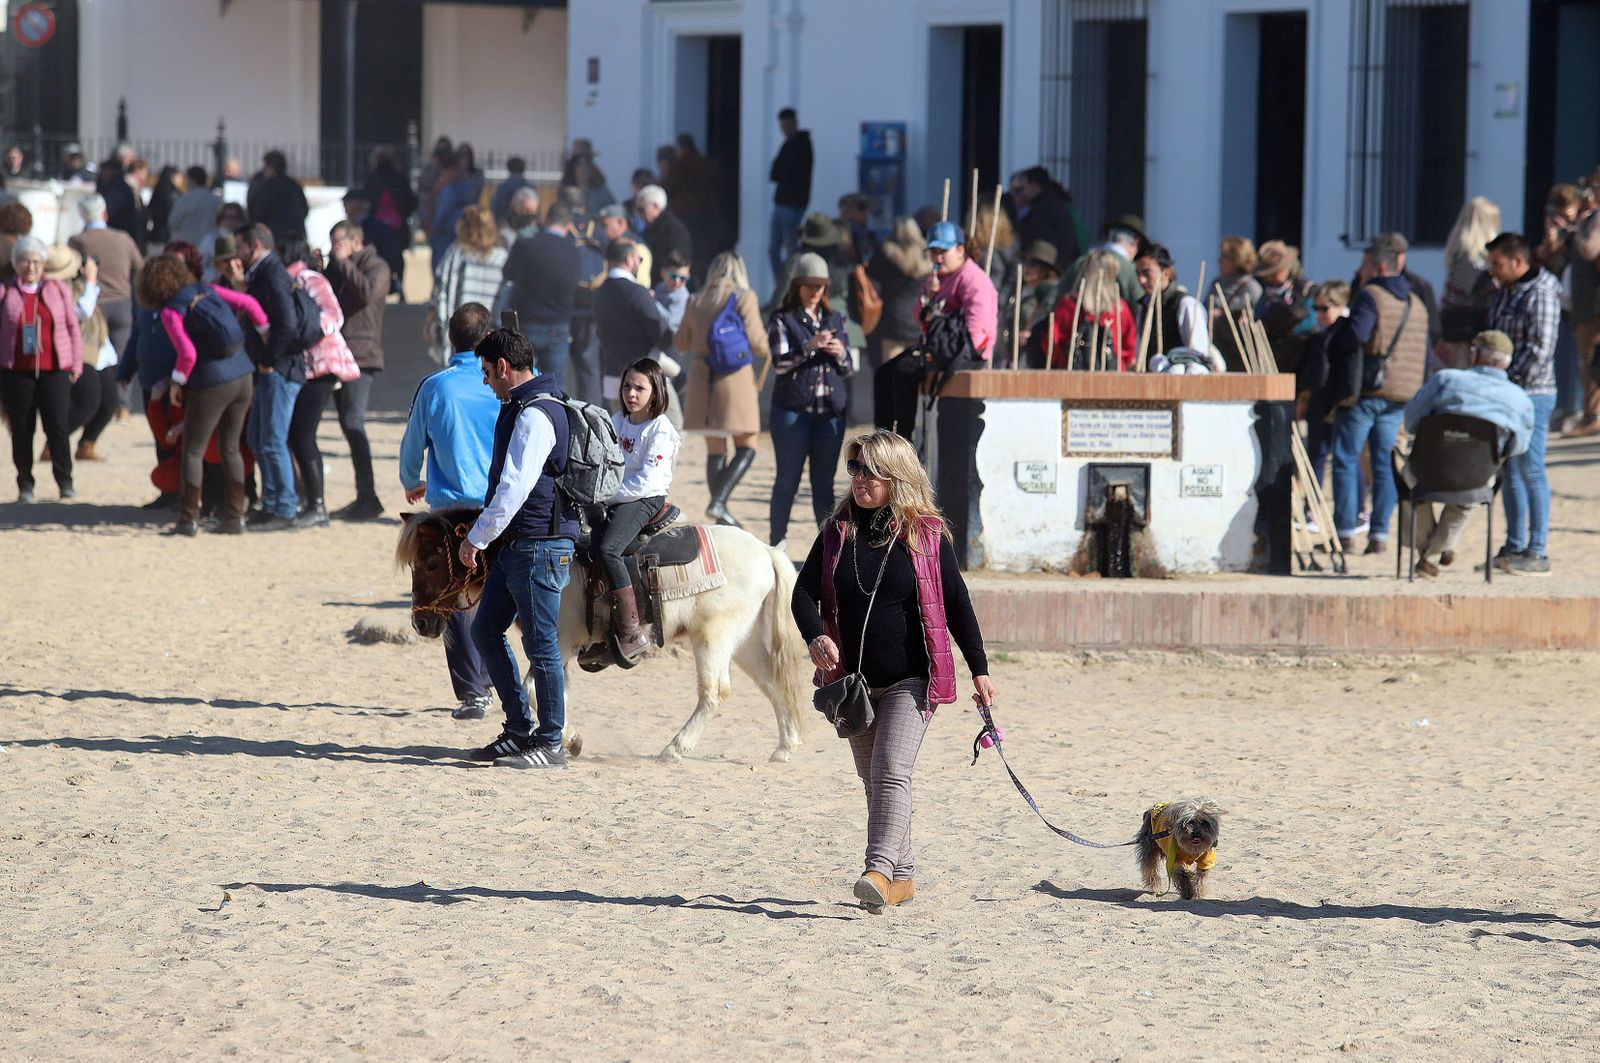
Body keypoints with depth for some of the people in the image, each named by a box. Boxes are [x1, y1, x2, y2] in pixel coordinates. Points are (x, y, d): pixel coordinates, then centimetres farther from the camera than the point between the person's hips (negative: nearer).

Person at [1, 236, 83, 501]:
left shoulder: (58, 290, 9)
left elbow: (73, 328, 12)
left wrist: (76, 363, 6)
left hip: (53, 370, 0)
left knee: (57, 425, -7)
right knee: (21, 429, 1)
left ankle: (65, 482, 1)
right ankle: (25, 486, 8)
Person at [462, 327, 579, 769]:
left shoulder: (534, 416, -18)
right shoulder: (521, 408, 15)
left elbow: (514, 489, -22)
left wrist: (476, 538, -14)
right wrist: (485, 533, 25)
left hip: (540, 547, -11)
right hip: (516, 546, 11)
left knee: (541, 644, -4)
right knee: (486, 631, 14)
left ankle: (550, 744, 2)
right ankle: (521, 729, 19)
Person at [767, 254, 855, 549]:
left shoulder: (835, 319, 15)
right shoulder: (782, 319, 2)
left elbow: (850, 367, 14)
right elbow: (780, 363, -9)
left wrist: (840, 353, -7)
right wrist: (810, 347, -23)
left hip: (831, 411, 3)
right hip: (793, 409, -3)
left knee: (824, 482, 3)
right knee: (787, 480, 1)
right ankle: (777, 541, 9)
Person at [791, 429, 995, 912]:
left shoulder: (926, 536, -4)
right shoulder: (837, 534, 5)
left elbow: (957, 604, 0)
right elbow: (804, 594, 2)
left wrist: (980, 670, 0)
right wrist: (816, 637, -19)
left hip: (911, 679, -5)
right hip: (854, 681, 5)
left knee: (892, 772, -19)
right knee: (873, 780, 11)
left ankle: (881, 868, -29)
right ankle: (903, 875, 22)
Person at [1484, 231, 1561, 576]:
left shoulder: (1541, 295, -14)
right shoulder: (1505, 291, 15)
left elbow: (1540, 351, -19)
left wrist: (1510, 384, -18)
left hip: (1531, 395, -9)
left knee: (1531, 472, -8)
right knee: (1509, 472, 11)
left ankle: (1537, 554, -7)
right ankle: (1514, 548, 17)